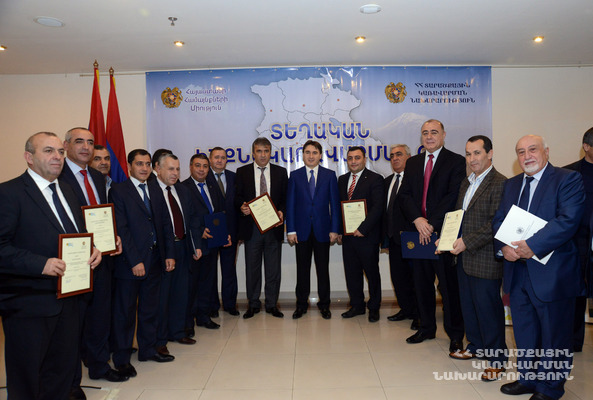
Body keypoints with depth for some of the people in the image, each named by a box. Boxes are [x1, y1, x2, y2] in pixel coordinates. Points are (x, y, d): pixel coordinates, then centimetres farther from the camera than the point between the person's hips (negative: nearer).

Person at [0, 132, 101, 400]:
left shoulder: (67, 191, 13)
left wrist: (93, 250, 1)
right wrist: (41, 264, -27)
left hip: (68, 301, 7)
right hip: (28, 306, -7)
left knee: (62, 371, 20)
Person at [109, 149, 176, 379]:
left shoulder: (155, 190, 11)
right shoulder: (118, 191, -7)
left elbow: (166, 223, 11)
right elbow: (121, 229, -13)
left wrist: (169, 254, 4)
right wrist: (134, 261, -16)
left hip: (155, 259, 6)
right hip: (130, 262, -6)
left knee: (150, 308, 17)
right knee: (125, 312, 7)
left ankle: (148, 350, 32)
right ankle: (122, 358, 22)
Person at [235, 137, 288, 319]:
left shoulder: (281, 172, 8)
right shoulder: (242, 172, 6)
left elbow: (286, 198, 7)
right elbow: (238, 196, 5)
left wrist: (282, 212, -11)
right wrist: (242, 207, -16)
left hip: (274, 226, 1)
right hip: (251, 226, 0)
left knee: (273, 269, 7)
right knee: (252, 268, 8)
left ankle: (272, 304, 21)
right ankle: (253, 304, 22)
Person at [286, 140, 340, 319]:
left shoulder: (330, 175, 4)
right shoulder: (295, 175, 5)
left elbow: (335, 203, 2)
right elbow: (290, 204, 3)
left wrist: (334, 229, -4)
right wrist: (290, 230, -4)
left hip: (322, 229, 0)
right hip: (302, 230, 0)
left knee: (323, 268, 8)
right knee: (302, 268, 8)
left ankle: (324, 304, 21)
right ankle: (301, 304, 21)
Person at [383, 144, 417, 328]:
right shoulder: (387, 181, 17)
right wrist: (385, 233, 10)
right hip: (393, 237, 8)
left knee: (415, 277, 2)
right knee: (397, 277, 14)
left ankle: (419, 315, 14)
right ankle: (406, 310, 29)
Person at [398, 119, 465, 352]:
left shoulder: (456, 161, -1)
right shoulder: (412, 163, 14)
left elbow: (453, 196, -11)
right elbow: (405, 195, 5)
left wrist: (432, 224, -17)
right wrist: (418, 220, -11)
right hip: (418, 232, 5)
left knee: (450, 285, 2)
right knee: (422, 283, 13)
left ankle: (455, 334, 17)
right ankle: (427, 328, 28)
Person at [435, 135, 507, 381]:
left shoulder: (499, 184, -13)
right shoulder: (466, 183, 15)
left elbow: (496, 224, -20)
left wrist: (467, 242, -21)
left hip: (485, 259, -8)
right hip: (464, 257, 9)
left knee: (488, 308, 1)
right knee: (468, 304, 18)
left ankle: (496, 359, 16)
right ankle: (475, 346, 36)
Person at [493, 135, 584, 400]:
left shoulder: (569, 180, -7)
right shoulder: (511, 184, 13)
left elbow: (568, 220, -20)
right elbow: (498, 219, 8)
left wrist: (532, 246, -25)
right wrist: (503, 247, -10)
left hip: (551, 273, -6)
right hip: (517, 271, 6)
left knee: (554, 336, 9)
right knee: (523, 331, 18)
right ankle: (528, 378, 35)